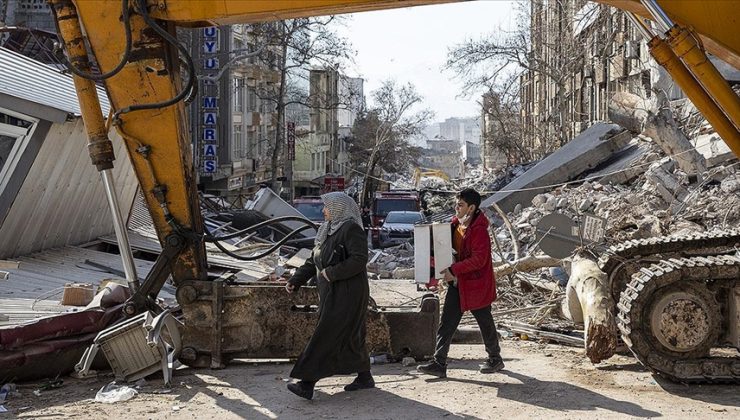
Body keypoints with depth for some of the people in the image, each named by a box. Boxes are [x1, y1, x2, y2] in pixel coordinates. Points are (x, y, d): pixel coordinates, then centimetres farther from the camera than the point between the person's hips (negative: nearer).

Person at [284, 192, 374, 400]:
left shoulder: (351, 229, -13)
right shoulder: (327, 231, 15)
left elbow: (360, 259, -23)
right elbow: (313, 262, 15)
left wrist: (332, 273, -21)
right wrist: (295, 280, 5)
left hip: (347, 295, -9)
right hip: (331, 294, 9)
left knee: (326, 337, -10)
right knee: (350, 336, 15)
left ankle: (307, 384, -9)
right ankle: (365, 377, 26)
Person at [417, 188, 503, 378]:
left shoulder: (479, 230, -19)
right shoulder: (455, 225, 7)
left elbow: (479, 259, -25)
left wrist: (454, 270, -26)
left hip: (476, 284, -8)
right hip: (457, 284, 8)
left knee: (485, 323, 10)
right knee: (446, 324, 2)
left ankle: (495, 359, 29)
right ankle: (439, 363, 4)